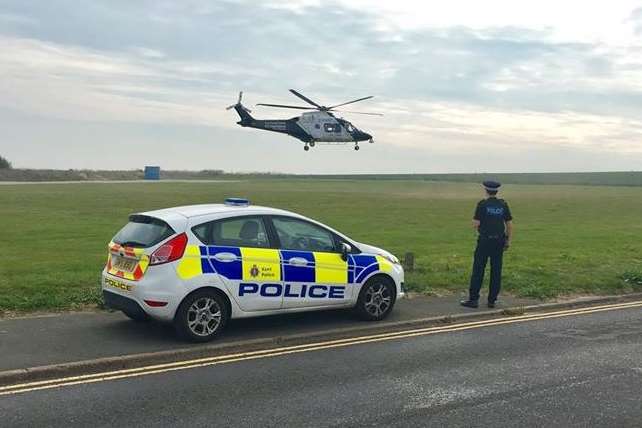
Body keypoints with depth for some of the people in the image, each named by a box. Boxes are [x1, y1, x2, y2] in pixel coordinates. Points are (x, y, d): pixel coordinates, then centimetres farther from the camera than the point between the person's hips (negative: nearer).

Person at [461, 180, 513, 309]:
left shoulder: (482, 204, -8)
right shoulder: (503, 205, 3)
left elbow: (476, 224, -11)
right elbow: (509, 224, 3)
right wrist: (509, 241, 10)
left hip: (485, 241, -4)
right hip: (499, 241, 4)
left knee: (478, 270, 1)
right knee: (496, 271, 7)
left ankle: (473, 299, 1)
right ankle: (492, 300, 9)